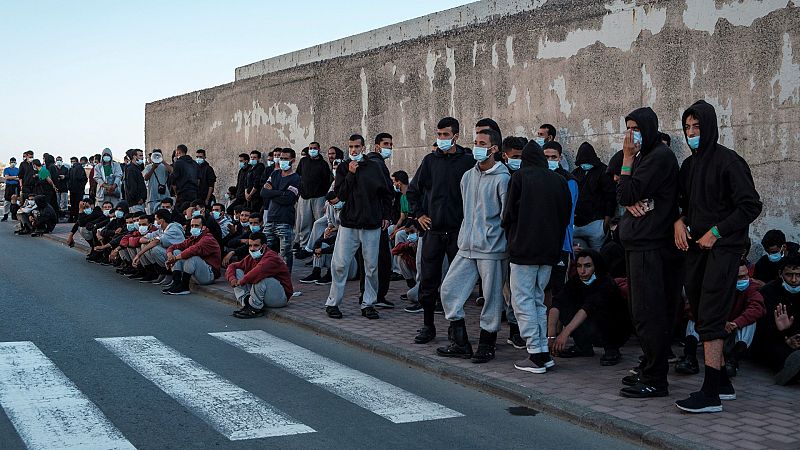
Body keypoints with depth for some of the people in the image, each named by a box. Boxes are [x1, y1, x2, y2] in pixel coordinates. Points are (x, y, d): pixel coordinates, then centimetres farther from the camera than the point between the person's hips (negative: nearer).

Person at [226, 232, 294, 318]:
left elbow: (260, 270, -38)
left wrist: (242, 281, -26)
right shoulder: (250, 258, 8)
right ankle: (246, 303, -16)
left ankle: (255, 309, -22)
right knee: (237, 272, 2)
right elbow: (232, 267, 11)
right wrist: (232, 278, -12)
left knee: (259, 276, -35)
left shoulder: (271, 257, -19)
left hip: (280, 297, -8)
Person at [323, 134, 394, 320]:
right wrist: (350, 174, -12)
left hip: (372, 224, 0)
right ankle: (332, 303, 8)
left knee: (371, 266, 3)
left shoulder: (374, 167, 4)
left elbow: (387, 192, 12)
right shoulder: (343, 168, 5)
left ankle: (368, 304, 13)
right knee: (339, 264, -3)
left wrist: (385, 215, 8)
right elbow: (340, 195, -5)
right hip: (348, 223, 0)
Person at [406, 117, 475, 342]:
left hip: (458, 231, -2)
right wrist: (418, 214, 8)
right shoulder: (430, 160, 7)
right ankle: (428, 325, 16)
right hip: (433, 230, 3)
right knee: (428, 280, 5)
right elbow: (412, 190, 16)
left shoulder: (468, 161, -2)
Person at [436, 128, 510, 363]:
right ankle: (460, 344, 13)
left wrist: (492, 233, -5)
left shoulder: (502, 179, -9)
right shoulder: (468, 176, 13)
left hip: (492, 249, -7)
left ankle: (487, 346, 15)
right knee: (449, 289, 3)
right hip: (467, 247, 7)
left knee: (492, 297, 0)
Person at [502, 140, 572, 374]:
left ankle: (535, 355, -5)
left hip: (524, 248, -6)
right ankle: (544, 352, 13)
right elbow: (566, 215, 11)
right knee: (538, 299, 16)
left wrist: (512, 238, 11)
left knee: (522, 300, -1)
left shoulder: (520, 177, -6)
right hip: (550, 250, 6)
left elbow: (509, 214, -7)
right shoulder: (559, 180, 8)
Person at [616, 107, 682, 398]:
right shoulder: (643, 156, 21)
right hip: (639, 245, 10)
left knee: (648, 315, -9)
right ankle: (649, 372, 22)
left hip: (651, 247, -10)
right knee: (645, 314, 14)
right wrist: (630, 203, -6)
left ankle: (655, 381, -5)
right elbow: (622, 196, 15)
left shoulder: (660, 156, -10)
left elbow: (629, 193, -15)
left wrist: (627, 159, -8)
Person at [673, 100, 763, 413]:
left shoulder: (728, 161, -8)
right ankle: (723, 383, 19)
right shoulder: (689, 164, 14)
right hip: (695, 247, 8)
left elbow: (751, 206, -10)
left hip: (723, 247, -8)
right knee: (702, 316, 9)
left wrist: (716, 232, -14)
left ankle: (711, 394, -13)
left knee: (710, 318, -13)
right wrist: (680, 221, 2)